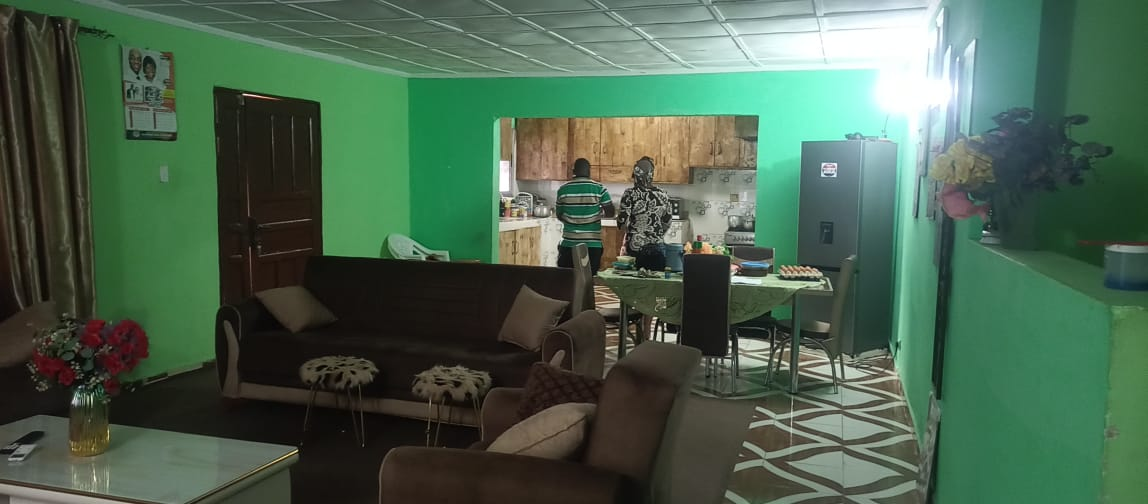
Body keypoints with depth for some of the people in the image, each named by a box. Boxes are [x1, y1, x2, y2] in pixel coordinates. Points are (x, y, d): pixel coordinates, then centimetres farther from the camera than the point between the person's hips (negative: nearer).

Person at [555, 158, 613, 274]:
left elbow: (559, 215, 8)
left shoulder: (563, 189, 0)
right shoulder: (599, 188, -5)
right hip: (592, 244, -1)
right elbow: (610, 212, -2)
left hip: (569, 244, 1)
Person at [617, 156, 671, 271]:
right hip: (658, 247, 2)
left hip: (635, 246, -2)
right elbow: (667, 223, 8)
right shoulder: (662, 195, 2)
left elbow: (623, 223, -9)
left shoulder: (630, 194, -8)